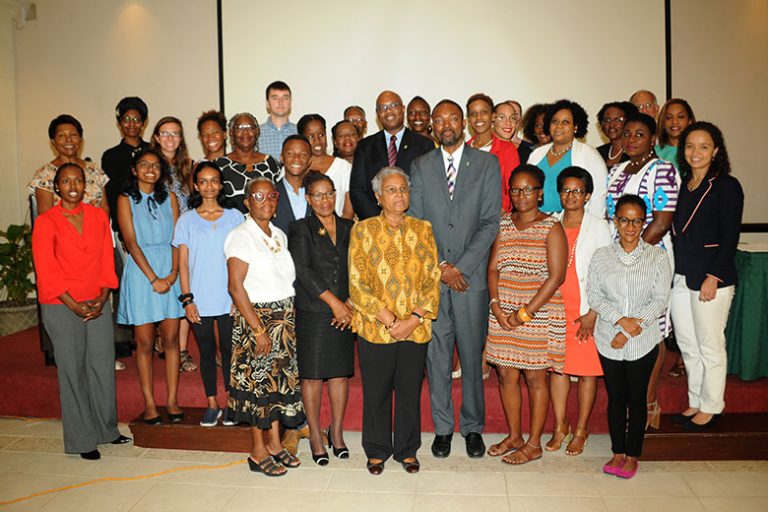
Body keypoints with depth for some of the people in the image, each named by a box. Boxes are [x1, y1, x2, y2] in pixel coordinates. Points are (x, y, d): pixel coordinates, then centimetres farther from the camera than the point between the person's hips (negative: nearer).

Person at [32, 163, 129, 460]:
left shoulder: (99, 216, 6)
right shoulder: (46, 222, -6)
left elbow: (107, 261, 6)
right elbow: (46, 272, -8)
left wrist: (102, 298, -5)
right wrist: (74, 305, -12)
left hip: (97, 304, 4)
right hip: (61, 307, -4)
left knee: (103, 365, 8)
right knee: (73, 370, 3)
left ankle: (106, 428, 25)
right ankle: (82, 440, 16)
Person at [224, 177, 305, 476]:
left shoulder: (279, 235, 11)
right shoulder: (241, 236, -11)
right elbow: (236, 287, -16)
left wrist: (289, 316, 5)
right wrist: (258, 329, -18)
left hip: (284, 317, 7)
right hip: (256, 317, -7)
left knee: (280, 380, 11)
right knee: (258, 381, 2)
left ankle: (274, 443, 25)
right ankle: (258, 453, 15)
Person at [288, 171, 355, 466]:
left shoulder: (348, 228, 11)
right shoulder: (300, 229, 0)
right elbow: (303, 271, -9)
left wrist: (349, 303, -6)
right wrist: (333, 301, -13)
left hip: (344, 312, 3)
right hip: (312, 312, -3)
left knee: (340, 372, 9)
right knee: (312, 374, 3)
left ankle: (336, 433, 24)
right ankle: (315, 436, 18)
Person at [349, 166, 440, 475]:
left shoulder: (422, 229, 6)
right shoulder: (363, 230, 0)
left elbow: (433, 279, 3)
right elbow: (357, 283, -5)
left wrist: (415, 318, -10)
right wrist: (388, 319, -12)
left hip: (416, 329, 2)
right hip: (374, 329, -1)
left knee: (410, 391, 12)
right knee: (376, 392, 10)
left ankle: (407, 450, 31)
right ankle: (377, 451, 29)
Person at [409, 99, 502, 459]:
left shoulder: (487, 163, 4)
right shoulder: (420, 166, 9)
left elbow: (490, 222, -3)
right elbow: (415, 223, 4)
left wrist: (459, 266, -10)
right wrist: (440, 266, -7)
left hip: (472, 275, -1)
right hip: (431, 276, 1)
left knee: (472, 355, 7)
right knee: (436, 355, 7)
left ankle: (473, 427, 24)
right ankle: (442, 427, 22)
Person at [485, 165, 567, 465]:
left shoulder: (551, 228, -5)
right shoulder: (504, 224, 10)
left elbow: (556, 276, -11)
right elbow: (493, 267, 6)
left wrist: (525, 313, -14)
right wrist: (496, 306, -8)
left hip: (538, 314, -5)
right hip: (502, 314, 5)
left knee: (535, 377, 4)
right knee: (506, 375, 9)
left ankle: (534, 444, 18)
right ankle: (514, 436, 27)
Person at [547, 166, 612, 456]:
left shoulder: (598, 228, -3)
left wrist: (592, 314, -11)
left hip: (586, 310, -3)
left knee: (587, 370, 6)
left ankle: (581, 430, 21)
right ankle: (560, 426, 23)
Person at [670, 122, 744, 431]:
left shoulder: (726, 186, -6)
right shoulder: (682, 184, 12)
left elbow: (730, 236, -11)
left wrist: (713, 277, -17)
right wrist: (670, 270, 8)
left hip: (711, 276, -6)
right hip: (680, 275, 7)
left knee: (710, 346, 4)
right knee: (687, 345, 14)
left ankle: (711, 407, 19)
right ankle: (696, 402, 28)